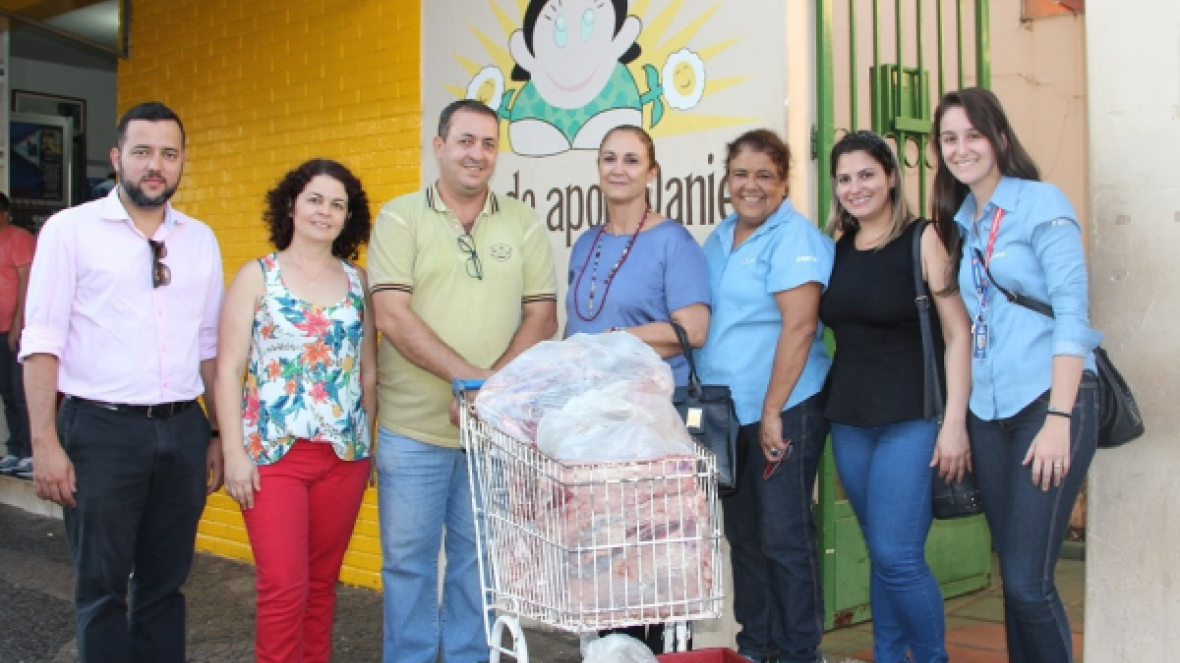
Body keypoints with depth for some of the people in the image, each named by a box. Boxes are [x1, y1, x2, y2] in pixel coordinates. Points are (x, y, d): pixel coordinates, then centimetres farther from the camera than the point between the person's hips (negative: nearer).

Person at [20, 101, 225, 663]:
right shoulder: (70, 229, -1)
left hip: (183, 431, 4)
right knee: (101, 587, 5)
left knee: (165, 584, 12)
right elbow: (42, 342, -5)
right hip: (101, 430, -3)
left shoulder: (200, 239, 11)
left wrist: (220, 435, 10)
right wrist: (45, 443, -11)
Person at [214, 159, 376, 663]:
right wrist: (234, 453, -9)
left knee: (321, 583, 11)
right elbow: (228, 370, -3)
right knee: (284, 588, -6)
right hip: (273, 453, -3)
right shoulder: (257, 277, 1)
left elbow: (368, 371, 11)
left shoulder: (357, 282, 8)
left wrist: (368, 444, 9)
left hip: (345, 455, 3)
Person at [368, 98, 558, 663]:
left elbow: (542, 315, 3)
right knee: (408, 561, 8)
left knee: (477, 560, 12)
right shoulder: (400, 218, -1)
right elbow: (392, 316, -10)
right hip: (412, 429, -2)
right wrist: (469, 375, -19)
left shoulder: (523, 223, 7)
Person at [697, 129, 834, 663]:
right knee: (743, 533, 14)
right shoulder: (718, 240, 14)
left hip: (784, 411, -8)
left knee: (783, 536, -2)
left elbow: (799, 326, -19)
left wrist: (772, 412, -20)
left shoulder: (796, 238, -11)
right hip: (726, 412, 8)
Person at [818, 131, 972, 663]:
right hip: (848, 420, 5)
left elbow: (959, 333, -9)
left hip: (911, 419, -5)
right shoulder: (838, 250, 11)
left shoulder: (924, 239, -5)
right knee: (881, 553, 12)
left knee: (897, 555, -9)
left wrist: (954, 423, -14)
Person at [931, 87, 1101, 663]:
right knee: (1011, 574, 11)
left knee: (1028, 580, -9)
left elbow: (1071, 310, -11)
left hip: (1047, 403, -6)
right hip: (986, 412, 6)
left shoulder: (1041, 203, -4)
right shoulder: (958, 222, 14)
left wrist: (1059, 418, -18)